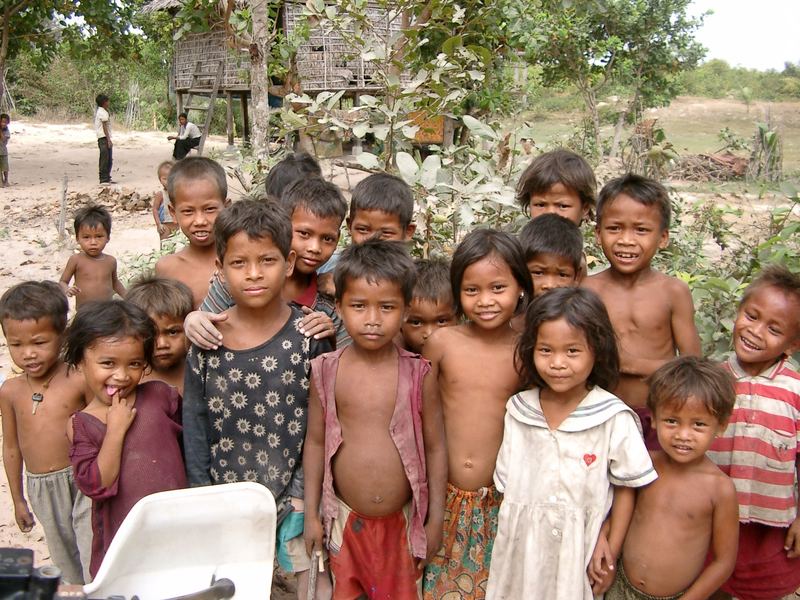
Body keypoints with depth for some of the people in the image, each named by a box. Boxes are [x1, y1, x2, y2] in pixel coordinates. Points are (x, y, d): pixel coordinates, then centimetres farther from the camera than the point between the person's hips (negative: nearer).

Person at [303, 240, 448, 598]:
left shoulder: (419, 374, -10)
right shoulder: (326, 371, -7)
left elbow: (435, 447, -3)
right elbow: (315, 442, 1)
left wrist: (436, 519, 0)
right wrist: (311, 514, 4)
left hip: (403, 521, 0)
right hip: (346, 520, 1)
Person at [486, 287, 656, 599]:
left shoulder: (614, 419, -14)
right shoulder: (518, 410, -3)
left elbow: (625, 488, -5)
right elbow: (507, 482, 5)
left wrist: (610, 554, -4)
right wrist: (508, 538, 5)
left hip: (582, 551, -2)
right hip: (521, 549, 3)